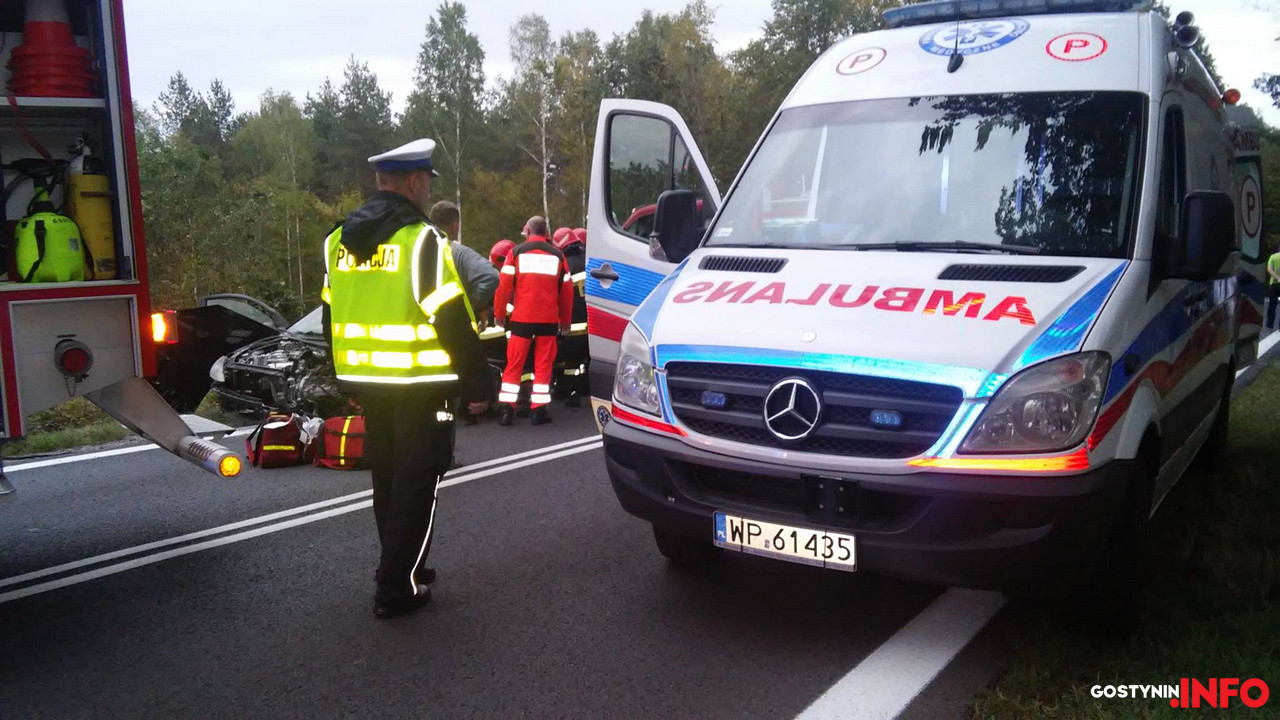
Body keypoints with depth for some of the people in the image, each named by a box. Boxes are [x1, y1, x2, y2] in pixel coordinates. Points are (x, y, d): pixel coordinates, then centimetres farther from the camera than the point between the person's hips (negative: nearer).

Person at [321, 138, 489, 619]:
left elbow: (331, 317, 16)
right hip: (420, 382, -7)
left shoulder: (339, 241, 10)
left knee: (387, 479, 19)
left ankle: (403, 567, 31)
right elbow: (453, 320, -16)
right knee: (416, 484, 1)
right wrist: (476, 381, -8)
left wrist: (348, 377, 23)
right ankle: (397, 589, 4)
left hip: (366, 381, 7)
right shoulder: (422, 240, -14)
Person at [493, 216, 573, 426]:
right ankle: (539, 410, 5)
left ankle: (506, 408, 2)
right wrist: (566, 320, 18)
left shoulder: (517, 252, 1)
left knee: (514, 364, 5)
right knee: (544, 365, 6)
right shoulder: (557, 255, 7)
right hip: (549, 319, 1)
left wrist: (499, 313, 7)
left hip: (522, 318, -1)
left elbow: (505, 285, -3)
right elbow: (567, 290, 8)